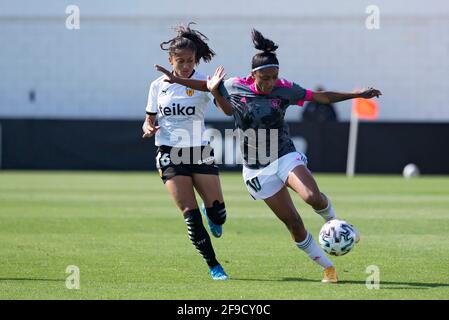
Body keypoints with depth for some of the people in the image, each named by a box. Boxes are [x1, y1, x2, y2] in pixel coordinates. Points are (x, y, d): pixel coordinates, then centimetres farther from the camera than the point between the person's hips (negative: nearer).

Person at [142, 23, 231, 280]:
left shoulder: (202, 82, -4)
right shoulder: (158, 85, 4)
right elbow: (149, 121, 14)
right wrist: (149, 129, -10)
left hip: (200, 152, -1)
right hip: (170, 154, 1)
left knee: (218, 214, -6)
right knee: (190, 214, -9)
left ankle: (211, 213, 33)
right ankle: (214, 266, 2)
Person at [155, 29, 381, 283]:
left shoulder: (284, 89, -7)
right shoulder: (235, 87, -7)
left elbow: (322, 97, -1)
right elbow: (208, 85, 12)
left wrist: (357, 95, -4)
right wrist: (176, 79, 5)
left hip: (286, 157, 0)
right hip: (257, 169, 0)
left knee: (313, 197, -30)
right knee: (293, 223, -3)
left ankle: (333, 222, 5)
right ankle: (328, 267, 10)